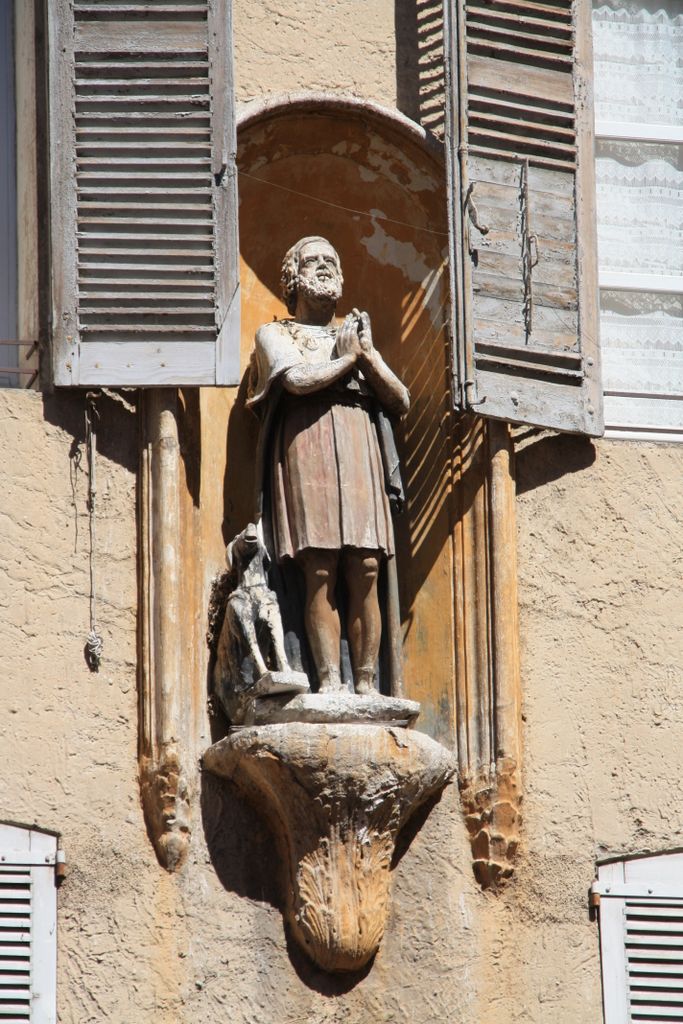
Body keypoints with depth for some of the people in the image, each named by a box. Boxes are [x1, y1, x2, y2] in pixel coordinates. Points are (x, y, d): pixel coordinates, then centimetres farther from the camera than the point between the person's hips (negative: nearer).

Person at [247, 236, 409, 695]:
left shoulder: (357, 332, 27)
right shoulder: (275, 334, 14)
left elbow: (400, 402, 17)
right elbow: (297, 379, -8)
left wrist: (368, 353, 4)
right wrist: (349, 357, 6)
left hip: (360, 451, 4)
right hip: (307, 450, -4)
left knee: (365, 570, -8)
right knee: (321, 570, -13)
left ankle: (366, 686, -10)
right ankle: (329, 683, -17)